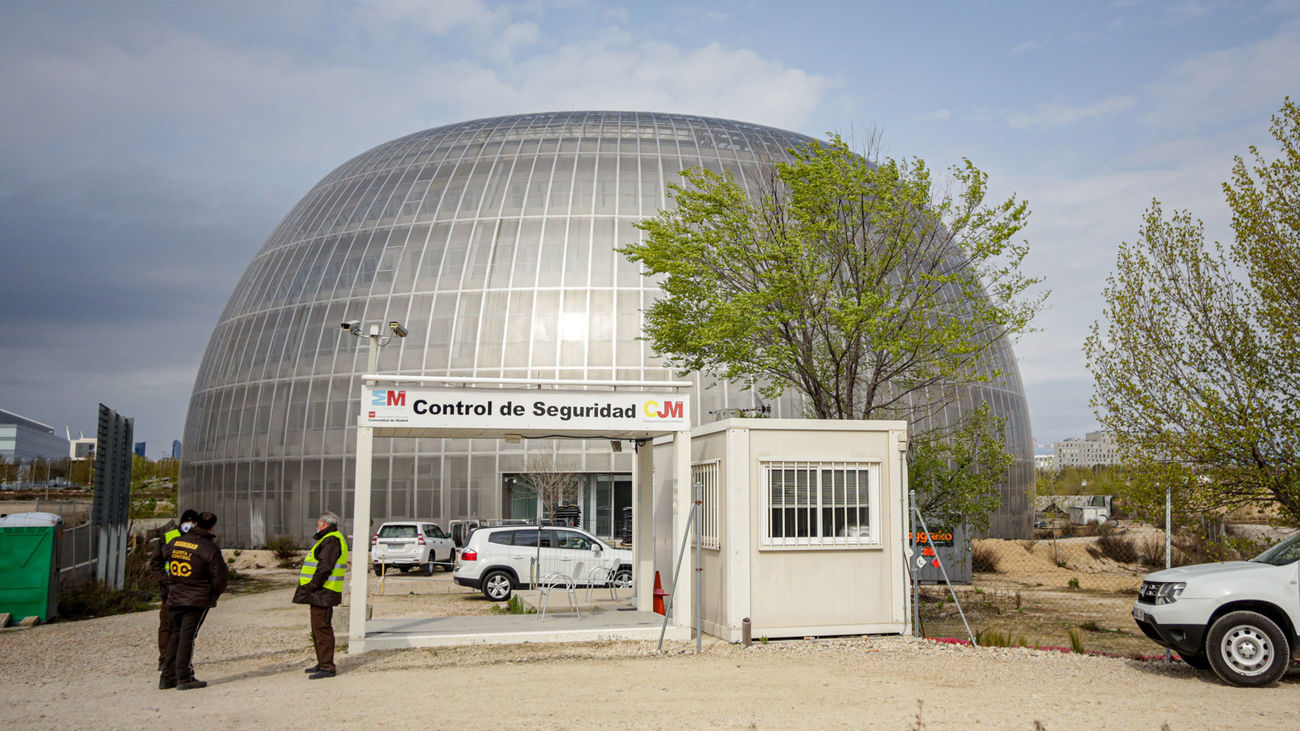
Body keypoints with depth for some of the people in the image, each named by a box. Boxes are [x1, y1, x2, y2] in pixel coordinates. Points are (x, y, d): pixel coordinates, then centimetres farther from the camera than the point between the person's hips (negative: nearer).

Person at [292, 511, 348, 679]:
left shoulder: (331, 541, -15)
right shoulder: (328, 540, 20)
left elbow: (324, 568, -23)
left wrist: (311, 586, -19)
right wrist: (311, 588, 17)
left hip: (322, 593, -11)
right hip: (320, 593, 11)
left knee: (322, 629, -10)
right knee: (318, 629, 17)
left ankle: (327, 667, -8)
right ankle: (322, 663, 25)